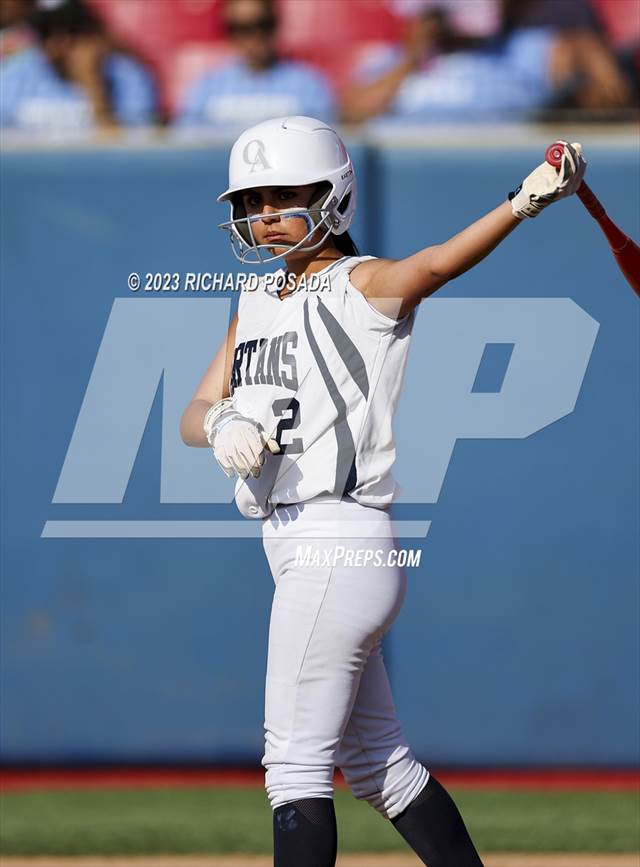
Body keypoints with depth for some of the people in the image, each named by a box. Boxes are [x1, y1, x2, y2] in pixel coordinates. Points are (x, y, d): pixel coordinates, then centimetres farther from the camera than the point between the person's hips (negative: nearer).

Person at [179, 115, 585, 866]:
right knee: (375, 763, 13)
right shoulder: (258, 301, 17)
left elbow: (435, 265, -25)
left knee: (295, 760, -7)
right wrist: (222, 423, -14)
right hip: (291, 544, 8)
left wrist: (527, 200, -44)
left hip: (341, 543, -8)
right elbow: (194, 416, 11)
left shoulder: (365, 286, -6)